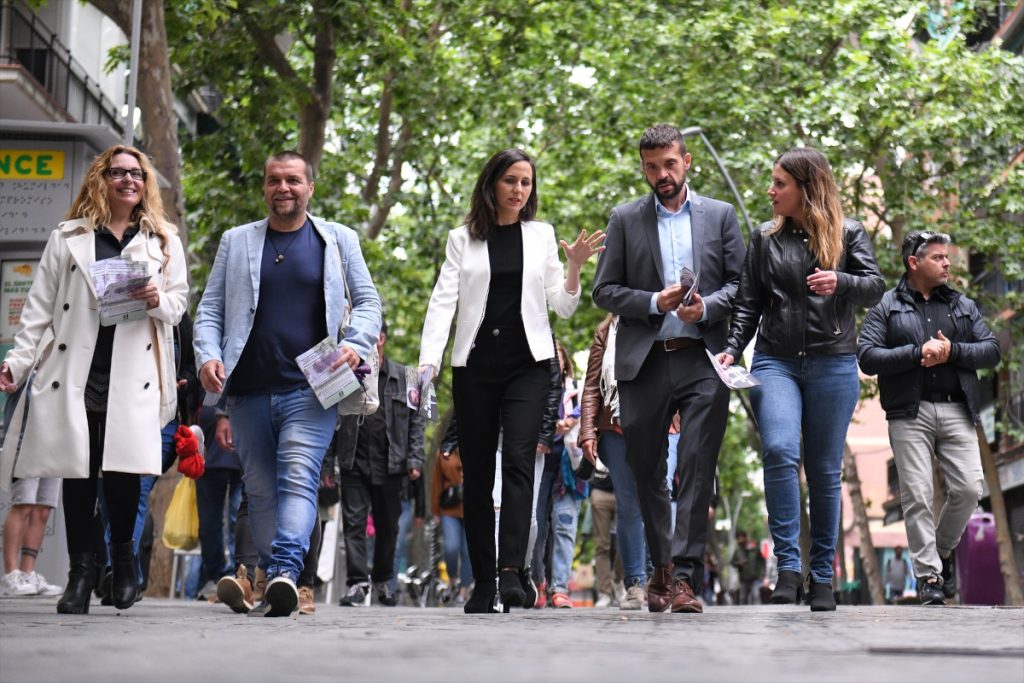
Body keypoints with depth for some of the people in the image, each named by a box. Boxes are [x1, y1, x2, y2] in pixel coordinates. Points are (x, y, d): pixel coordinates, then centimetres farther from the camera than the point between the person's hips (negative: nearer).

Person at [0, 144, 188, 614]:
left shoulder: (163, 241, 16)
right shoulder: (68, 238, 14)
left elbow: (179, 302, 15)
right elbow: (40, 306, 10)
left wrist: (159, 301, -8)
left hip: (133, 372, 0)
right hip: (74, 369, 0)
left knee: (123, 468, -9)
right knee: (77, 469, -3)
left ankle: (122, 558, 12)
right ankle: (81, 571, 4)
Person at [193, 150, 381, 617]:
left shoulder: (338, 239, 12)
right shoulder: (236, 241, 15)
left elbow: (368, 301, 14)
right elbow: (210, 309, 13)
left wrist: (355, 344, -6)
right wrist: (208, 356, -5)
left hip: (311, 389, -3)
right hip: (248, 390, 3)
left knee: (298, 478, -18)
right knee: (260, 490, 5)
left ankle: (285, 571, -30)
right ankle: (275, 586, 12)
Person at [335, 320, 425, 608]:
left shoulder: (403, 376, 8)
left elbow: (416, 420, 7)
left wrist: (414, 459, -1)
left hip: (390, 465, 1)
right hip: (354, 463, -1)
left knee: (388, 526, 10)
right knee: (354, 522, -7)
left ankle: (383, 581, 25)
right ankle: (358, 583, -6)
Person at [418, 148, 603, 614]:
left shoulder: (542, 236, 10)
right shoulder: (463, 240, 7)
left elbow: (563, 306, 10)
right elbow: (443, 300, 0)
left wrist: (574, 266, -9)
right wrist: (427, 361, -13)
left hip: (527, 364, -1)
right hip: (474, 365, 1)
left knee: (518, 460, -17)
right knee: (477, 472, 2)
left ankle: (512, 571, -24)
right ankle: (483, 582, 8)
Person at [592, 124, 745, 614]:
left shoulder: (720, 215, 11)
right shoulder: (625, 220, 10)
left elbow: (740, 282, 7)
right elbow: (604, 290, 6)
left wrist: (707, 307, -12)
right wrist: (653, 303, -9)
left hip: (703, 359, -1)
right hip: (644, 363, 1)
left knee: (697, 468, -9)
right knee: (647, 472, 8)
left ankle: (685, 575, -10)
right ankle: (661, 568, 21)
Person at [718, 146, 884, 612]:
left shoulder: (848, 234, 7)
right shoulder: (765, 238, 13)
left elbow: (875, 289, -1)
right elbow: (749, 303, 13)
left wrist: (840, 282, -21)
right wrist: (732, 350, -1)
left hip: (833, 364, -1)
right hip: (775, 361, 1)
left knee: (825, 471, 3)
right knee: (779, 451, -22)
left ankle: (822, 577, 13)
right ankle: (788, 567, -18)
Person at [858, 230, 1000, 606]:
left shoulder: (963, 305, 17)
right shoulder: (886, 306, 7)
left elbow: (992, 350, 9)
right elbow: (867, 357, -4)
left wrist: (952, 351, -8)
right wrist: (918, 353, -12)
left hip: (957, 411, 3)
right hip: (910, 413, -3)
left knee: (969, 487, -7)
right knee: (917, 495, -6)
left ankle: (943, 550, 19)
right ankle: (928, 575, 1)